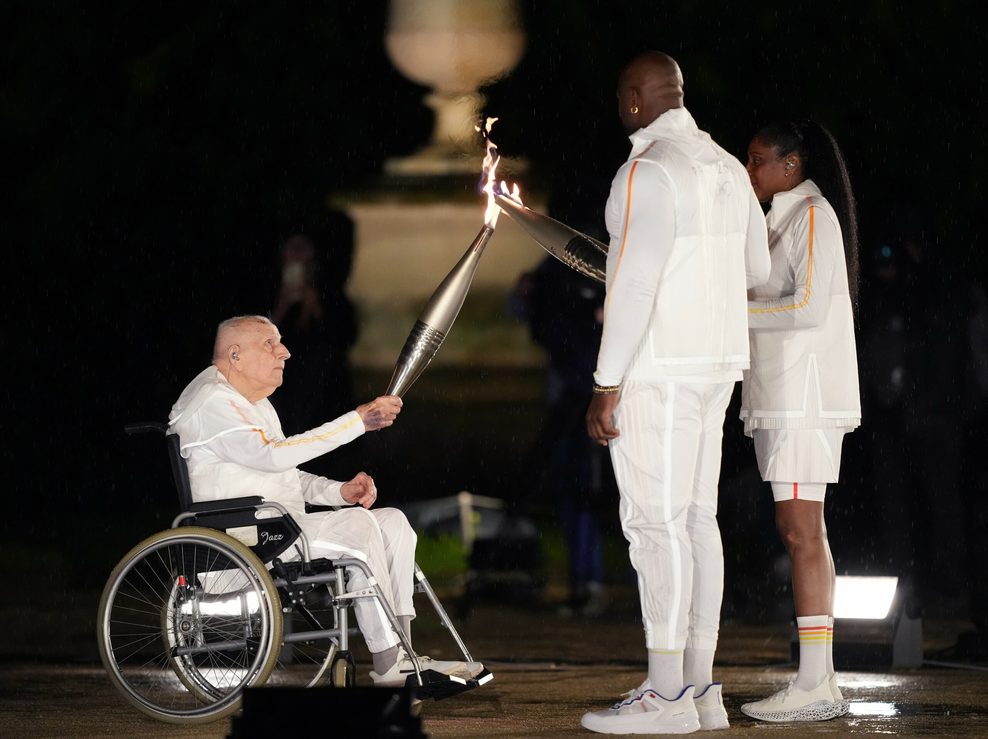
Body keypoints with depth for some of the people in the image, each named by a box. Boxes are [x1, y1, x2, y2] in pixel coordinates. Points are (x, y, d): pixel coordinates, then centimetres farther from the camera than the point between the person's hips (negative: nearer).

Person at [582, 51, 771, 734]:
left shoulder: (648, 173, -16)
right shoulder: (726, 168, 12)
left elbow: (634, 283, -20)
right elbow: (756, 268, 23)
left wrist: (606, 386, -17)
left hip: (659, 367, -9)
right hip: (717, 361, 9)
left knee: (655, 520, -8)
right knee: (695, 518, 10)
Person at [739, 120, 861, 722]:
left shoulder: (813, 214, -9)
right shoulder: (785, 219, 20)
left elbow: (808, 307, -18)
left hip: (806, 394, -10)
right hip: (786, 395, 10)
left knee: (800, 530, -12)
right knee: (801, 530, 7)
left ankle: (814, 685, -15)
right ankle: (822, 683, 8)